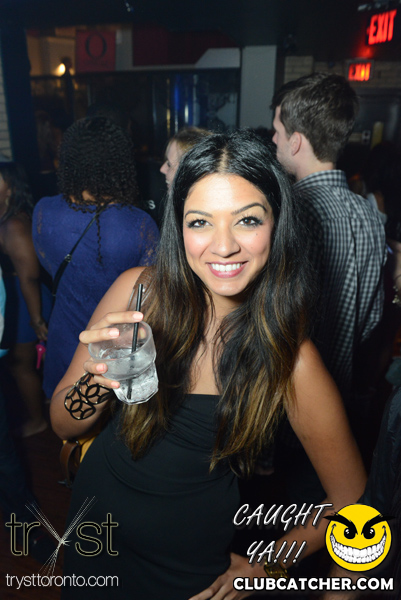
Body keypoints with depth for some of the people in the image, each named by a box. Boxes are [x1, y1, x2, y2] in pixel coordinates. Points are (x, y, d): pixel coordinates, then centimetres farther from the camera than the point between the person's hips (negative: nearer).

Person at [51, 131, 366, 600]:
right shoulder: (137, 291, -20)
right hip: (96, 517, 3)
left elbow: (350, 501, -9)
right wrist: (98, 381, -31)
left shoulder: (291, 360, -24)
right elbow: (63, 426, -11)